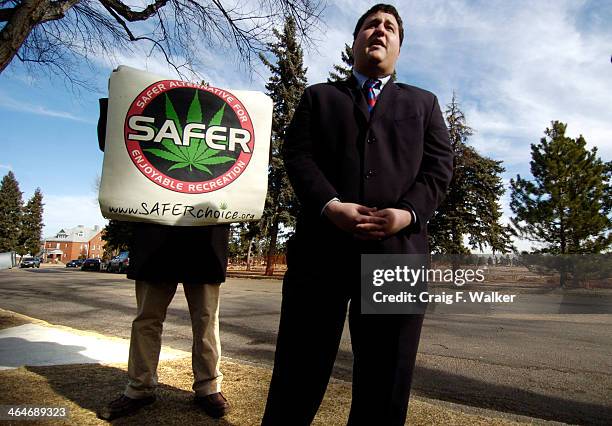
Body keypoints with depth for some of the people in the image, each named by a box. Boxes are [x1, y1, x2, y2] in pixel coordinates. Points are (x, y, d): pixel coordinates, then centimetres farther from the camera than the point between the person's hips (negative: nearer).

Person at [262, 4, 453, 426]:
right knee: (299, 374, 7)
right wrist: (328, 205, -13)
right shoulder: (318, 96, 21)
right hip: (321, 245, -1)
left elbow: (440, 164, 10)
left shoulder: (424, 103, 24)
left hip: (398, 250, 2)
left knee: (386, 380, 10)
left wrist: (409, 212, -10)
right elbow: (297, 154, 5)